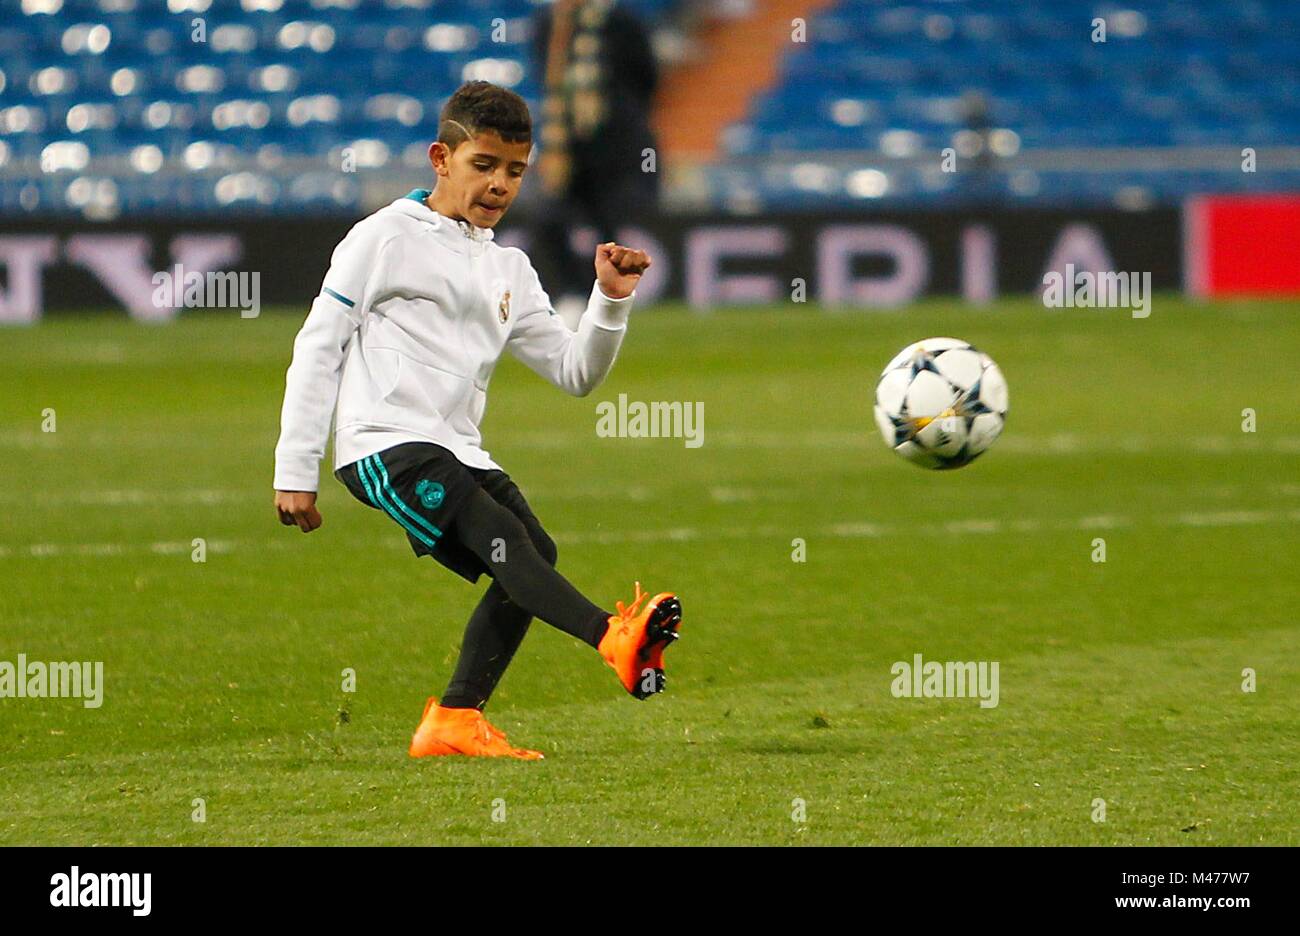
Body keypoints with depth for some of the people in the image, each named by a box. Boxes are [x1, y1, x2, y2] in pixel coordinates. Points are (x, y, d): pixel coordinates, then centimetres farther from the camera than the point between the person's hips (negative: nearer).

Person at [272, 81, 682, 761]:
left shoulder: (508, 271, 21)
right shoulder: (389, 237, 1)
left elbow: (575, 372, 20)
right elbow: (318, 347, -1)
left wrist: (611, 302, 1)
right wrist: (295, 470, -5)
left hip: (456, 453, 8)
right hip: (384, 443, -8)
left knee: (535, 554, -10)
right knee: (500, 536, -27)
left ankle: (455, 719, -6)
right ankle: (615, 639, -47)